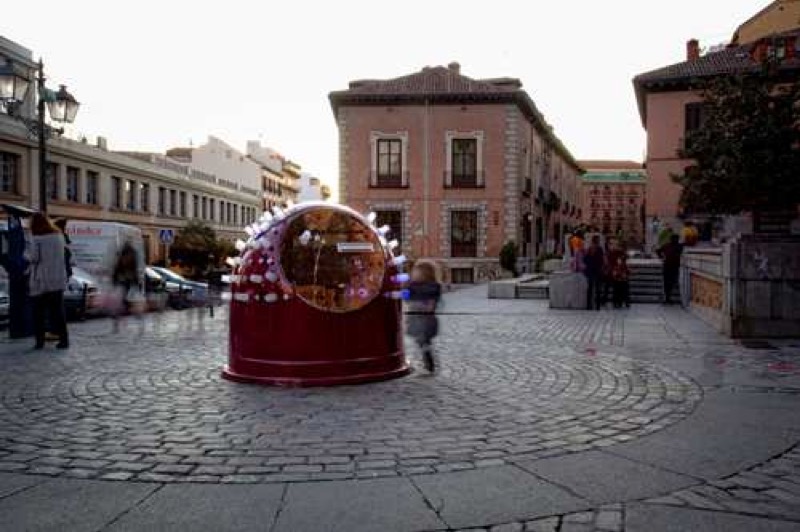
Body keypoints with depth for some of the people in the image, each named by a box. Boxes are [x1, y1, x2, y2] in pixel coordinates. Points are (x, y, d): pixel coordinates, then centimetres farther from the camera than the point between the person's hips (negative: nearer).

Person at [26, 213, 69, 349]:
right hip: (58, 280, 5)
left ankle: (40, 340, 6)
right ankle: (63, 339, 6)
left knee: (39, 312, 6)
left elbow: (34, 258, -13)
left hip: (41, 280, -4)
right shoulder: (59, 236, 6)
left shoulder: (36, 239, -11)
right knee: (58, 310, 9)